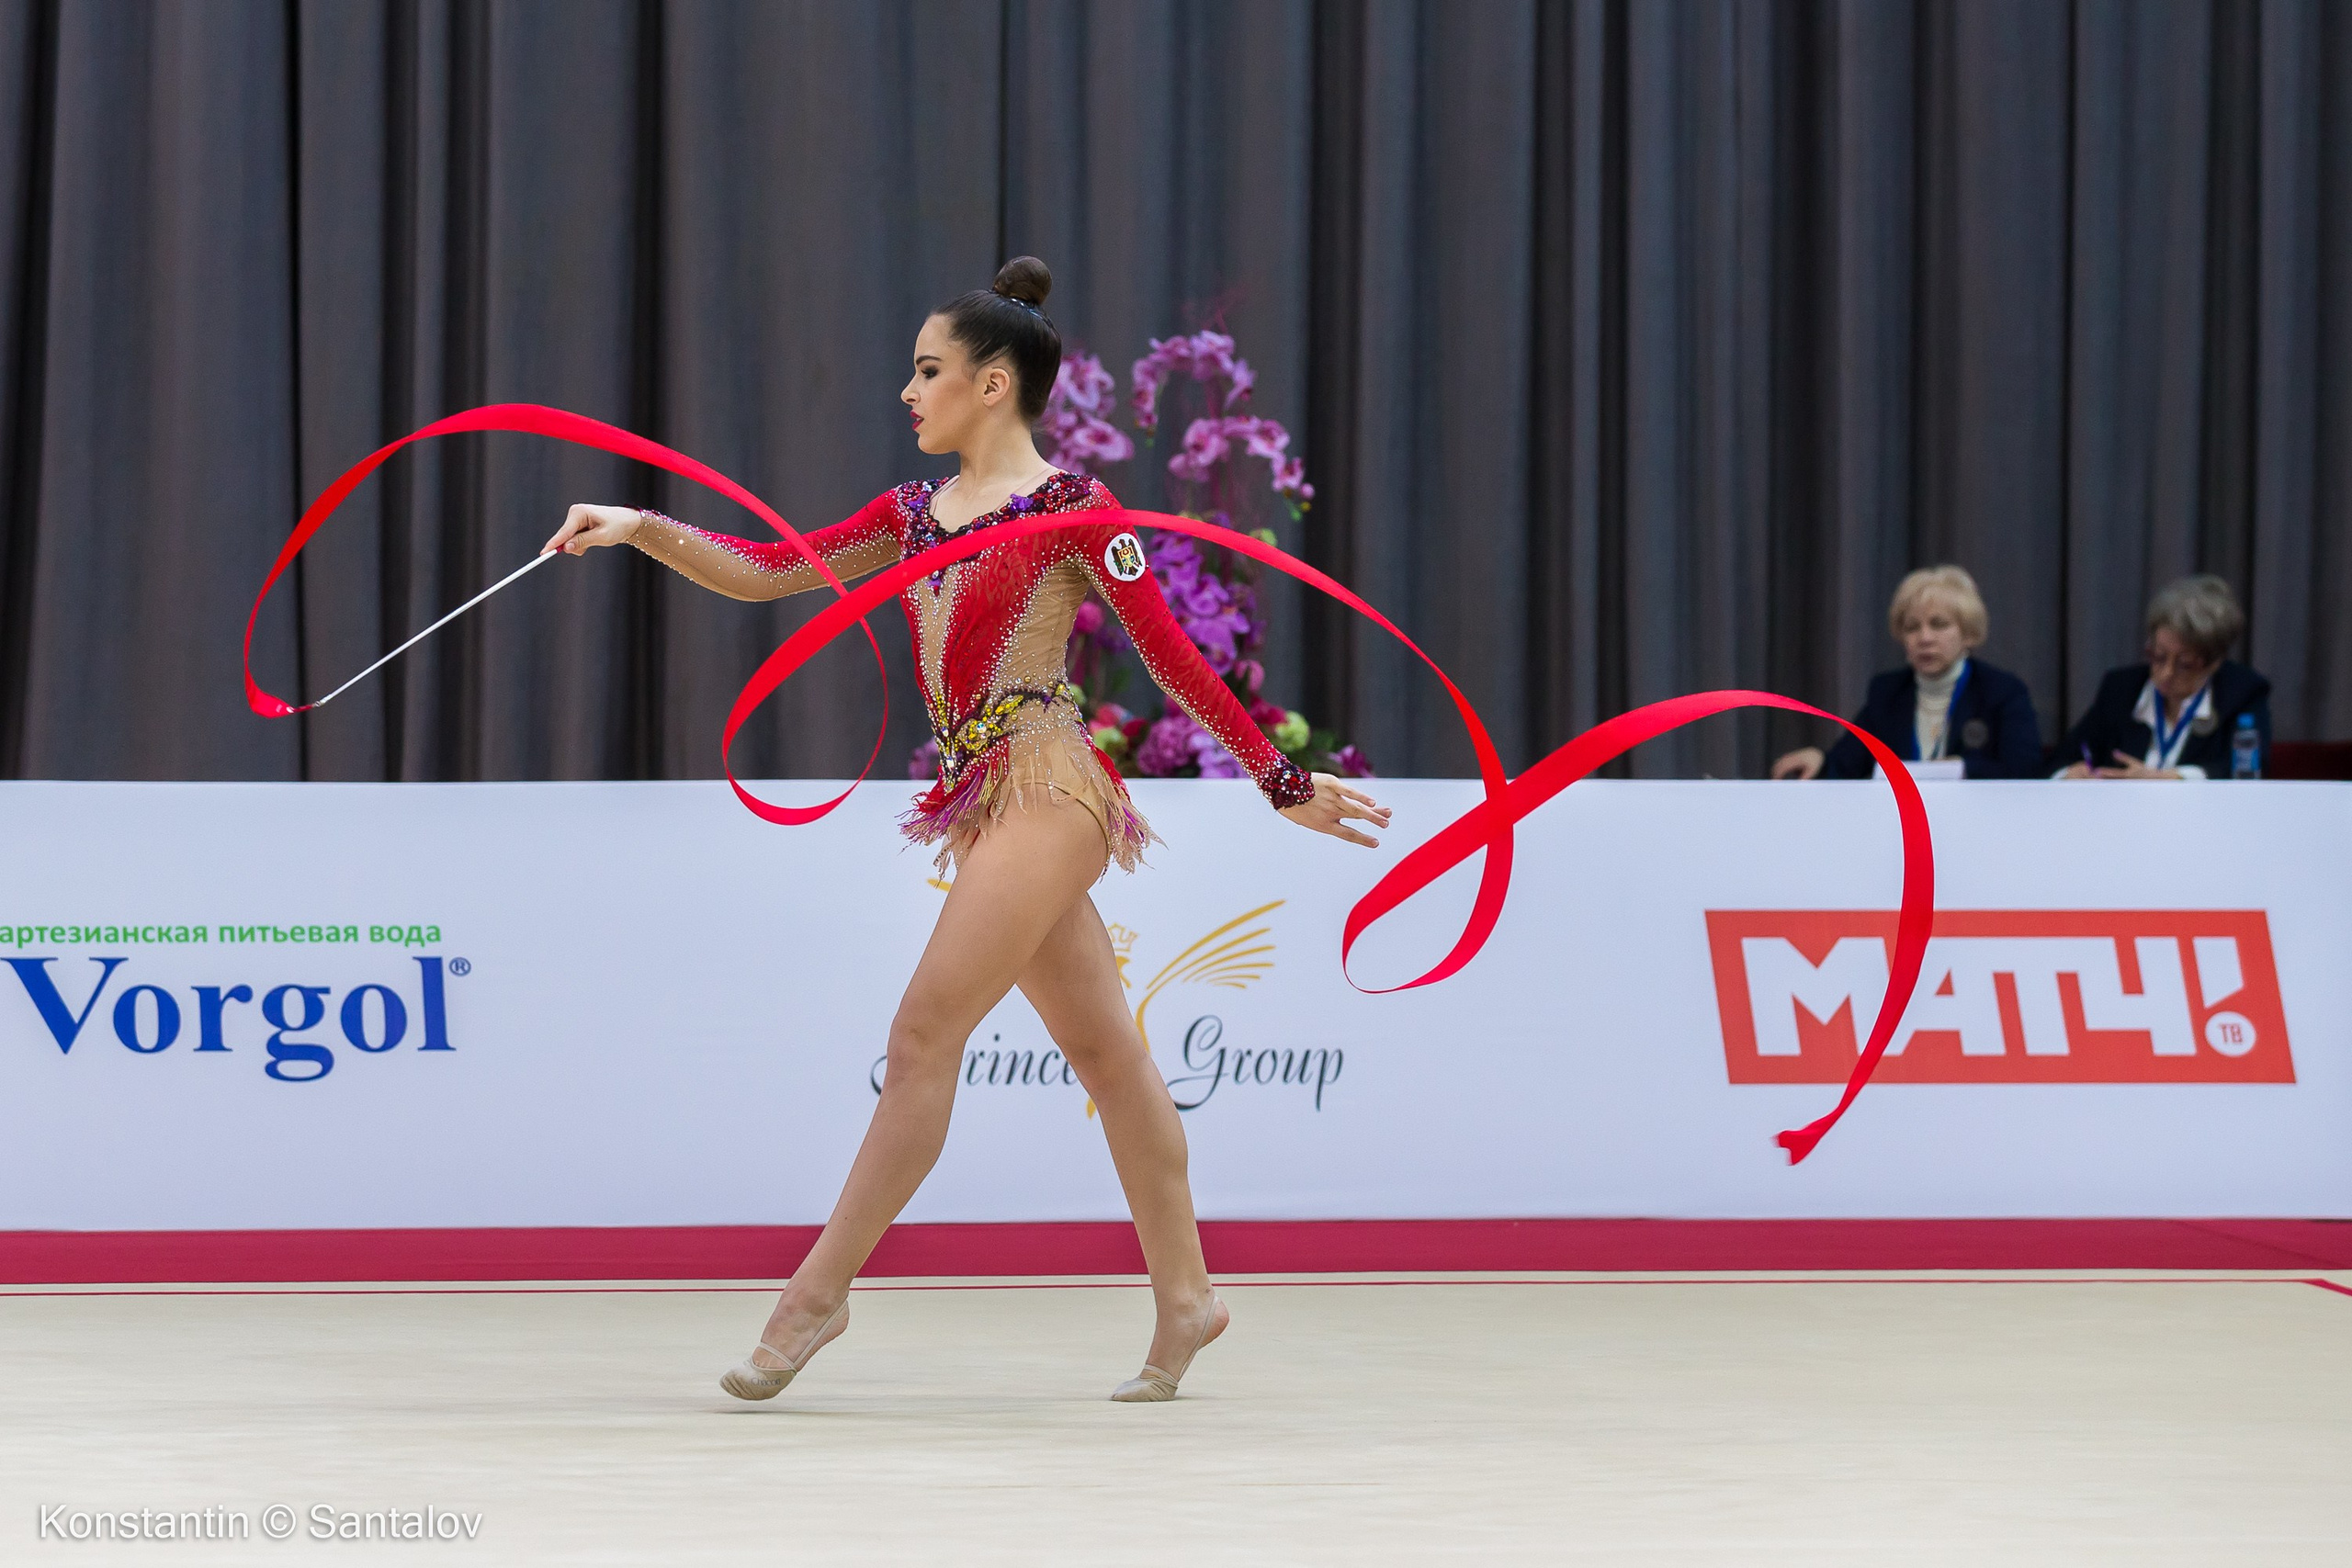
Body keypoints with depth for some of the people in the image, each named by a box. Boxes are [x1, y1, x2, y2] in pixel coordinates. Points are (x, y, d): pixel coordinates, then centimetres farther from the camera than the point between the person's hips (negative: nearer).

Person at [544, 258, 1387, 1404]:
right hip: (982, 800, 7)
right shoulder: (916, 514, 15)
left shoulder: (1072, 507, -6)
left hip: (1044, 791, -7)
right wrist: (643, 531, -3)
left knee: (924, 1035, -9)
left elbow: (1172, 656, -4)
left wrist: (1282, 784, -2)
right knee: (1101, 1048, 11)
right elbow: (766, 572, 11)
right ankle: (1184, 1297, 16)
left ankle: (819, 1291, -7)